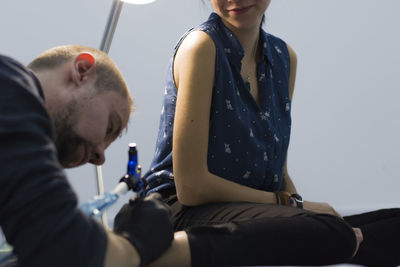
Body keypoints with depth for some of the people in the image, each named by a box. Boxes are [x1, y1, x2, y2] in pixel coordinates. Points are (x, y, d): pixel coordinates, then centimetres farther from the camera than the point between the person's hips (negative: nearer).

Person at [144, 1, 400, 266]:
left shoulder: (284, 56, 12)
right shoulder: (202, 46, -10)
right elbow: (190, 186, -16)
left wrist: (301, 206, -5)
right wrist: (291, 203, -10)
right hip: (189, 212, -8)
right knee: (332, 234, -33)